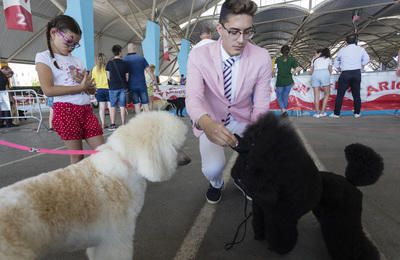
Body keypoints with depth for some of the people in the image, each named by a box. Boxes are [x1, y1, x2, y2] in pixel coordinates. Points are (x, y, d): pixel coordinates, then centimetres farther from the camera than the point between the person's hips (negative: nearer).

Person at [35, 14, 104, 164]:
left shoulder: (76, 60, 18)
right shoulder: (44, 58, 1)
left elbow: (92, 90, 16)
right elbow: (48, 90, -13)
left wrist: (88, 84, -7)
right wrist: (80, 87, -15)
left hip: (86, 109, 6)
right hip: (66, 110, -5)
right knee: (76, 156, 0)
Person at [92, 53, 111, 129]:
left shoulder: (95, 69, 1)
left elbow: (93, 80, 4)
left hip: (99, 89, 3)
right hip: (108, 88, -2)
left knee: (102, 107, 5)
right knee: (110, 106, 2)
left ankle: (103, 124, 6)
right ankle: (113, 122, 1)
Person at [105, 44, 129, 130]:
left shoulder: (109, 63, -2)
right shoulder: (124, 63, 0)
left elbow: (108, 76, 3)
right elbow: (127, 77, 3)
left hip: (113, 87, 0)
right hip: (123, 87, 0)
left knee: (113, 106, 6)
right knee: (122, 106, 4)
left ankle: (113, 125, 6)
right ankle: (123, 124, 5)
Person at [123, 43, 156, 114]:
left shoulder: (125, 59, -1)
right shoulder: (141, 58, -1)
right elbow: (148, 70, -2)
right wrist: (154, 80, 7)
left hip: (132, 85, 0)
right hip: (142, 85, 0)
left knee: (136, 104, 8)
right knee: (145, 103, 5)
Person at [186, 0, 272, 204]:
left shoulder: (262, 57, -16)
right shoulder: (199, 55, -18)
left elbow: (261, 105, -14)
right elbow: (193, 97, -28)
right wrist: (207, 124, -51)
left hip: (243, 120, 2)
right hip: (211, 122, -1)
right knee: (212, 168, -24)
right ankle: (216, 184, 18)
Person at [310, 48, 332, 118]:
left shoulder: (315, 59, 28)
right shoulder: (328, 59, 24)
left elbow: (311, 71, 22)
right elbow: (330, 70, 22)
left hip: (315, 74, 2)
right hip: (324, 73, -1)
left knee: (316, 95, 4)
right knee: (327, 94, 11)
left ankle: (317, 112, 0)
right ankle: (322, 112, 5)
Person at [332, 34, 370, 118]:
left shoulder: (342, 50, 2)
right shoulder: (361, 49, 4)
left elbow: (336, 60, 13)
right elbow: (367, 60, 10)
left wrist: (338, 69, 27)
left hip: (345, 73, -2)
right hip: (357, 73, 2)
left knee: (340, 94, 1)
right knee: (356, 94, 9)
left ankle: (336, 113, 1)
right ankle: (357, 113, 11)